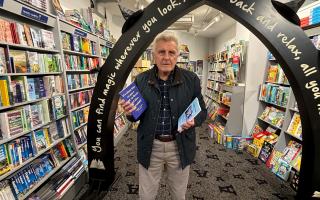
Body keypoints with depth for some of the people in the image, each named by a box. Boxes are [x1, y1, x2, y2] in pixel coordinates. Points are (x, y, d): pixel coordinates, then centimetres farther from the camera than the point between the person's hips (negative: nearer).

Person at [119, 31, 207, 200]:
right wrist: (130, 112, -18)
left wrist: (194, 121, -19)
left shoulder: (191, 80, -7)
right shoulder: (141, 80, -4)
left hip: (180, 147, 0)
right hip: (150, 147, 1)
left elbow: (202, 111, 2)